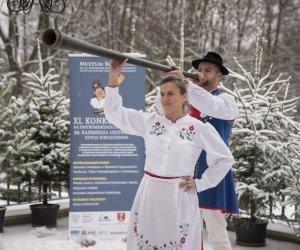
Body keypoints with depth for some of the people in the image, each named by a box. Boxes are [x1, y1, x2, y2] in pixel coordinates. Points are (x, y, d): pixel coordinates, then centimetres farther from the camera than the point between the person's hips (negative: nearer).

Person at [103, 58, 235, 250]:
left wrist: (200, 184, -2)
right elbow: (114, 113, 2)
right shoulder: (149, 121, 5)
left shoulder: (199, 128, -3)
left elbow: (225, 159, 3)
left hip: (180, 197, -3)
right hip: (149, 195, 3)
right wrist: (114, 76, -7)